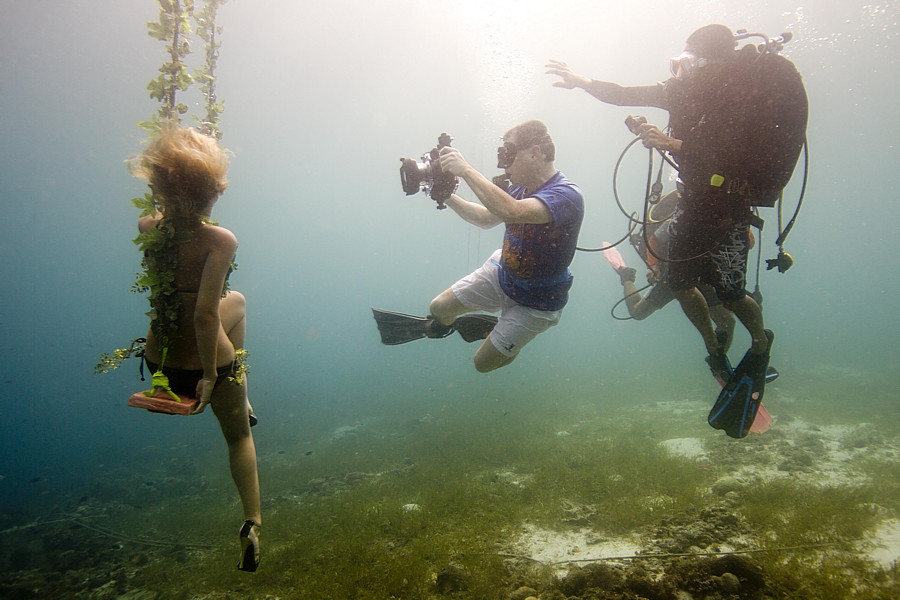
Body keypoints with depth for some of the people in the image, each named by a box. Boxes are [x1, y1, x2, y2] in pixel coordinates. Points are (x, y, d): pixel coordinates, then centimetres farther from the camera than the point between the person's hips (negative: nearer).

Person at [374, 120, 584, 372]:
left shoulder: (567, 195, -30)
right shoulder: (520, 186, -5)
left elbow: (511, 212, -47)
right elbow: (485, 218, 9)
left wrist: (465, 169, -39)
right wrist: (446, 195, -4)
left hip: (534, 301, -6)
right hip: (501, 272, 7)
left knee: (484, 362, 1)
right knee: (439, 308, 6)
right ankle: (436, 327, 41)